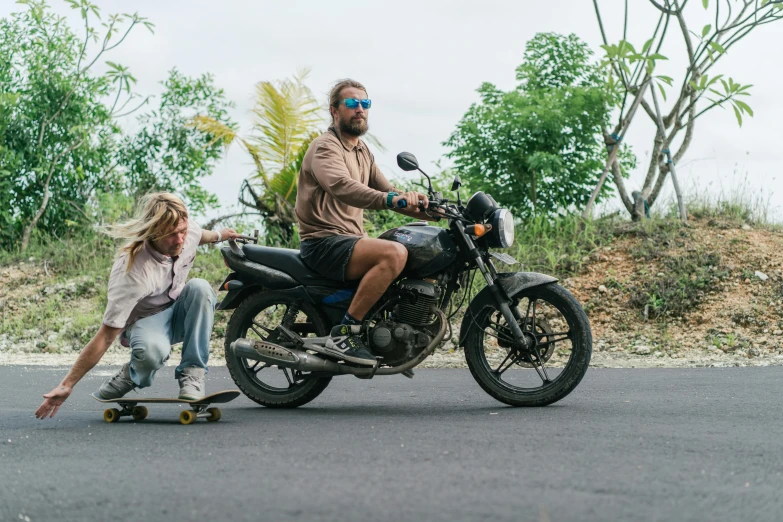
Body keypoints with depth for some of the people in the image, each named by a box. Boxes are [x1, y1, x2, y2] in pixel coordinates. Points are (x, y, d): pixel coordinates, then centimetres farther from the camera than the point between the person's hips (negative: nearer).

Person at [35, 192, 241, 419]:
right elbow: (105, 336, -35)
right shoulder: (132, 271, -37)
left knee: (200, 287, -29)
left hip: (179, 313, 5)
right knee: (151, 350, -41)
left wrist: (218, 235, 33)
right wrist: (67, 385, -37)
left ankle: (192, 375, -20)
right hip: (145, 321, -5)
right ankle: (133, 374, -3)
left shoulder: (187, 229, -20)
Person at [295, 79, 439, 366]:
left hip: (352, 240, 9)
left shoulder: (362, 151, 20)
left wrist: (433, 210, 1)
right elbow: (341, 186, -31)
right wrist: (391, 199, -47)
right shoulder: (325, 147, -11)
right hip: (324, 242, -9)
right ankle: (344, 333, -27)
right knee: (395, 253, -31)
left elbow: (386, 191, 18)